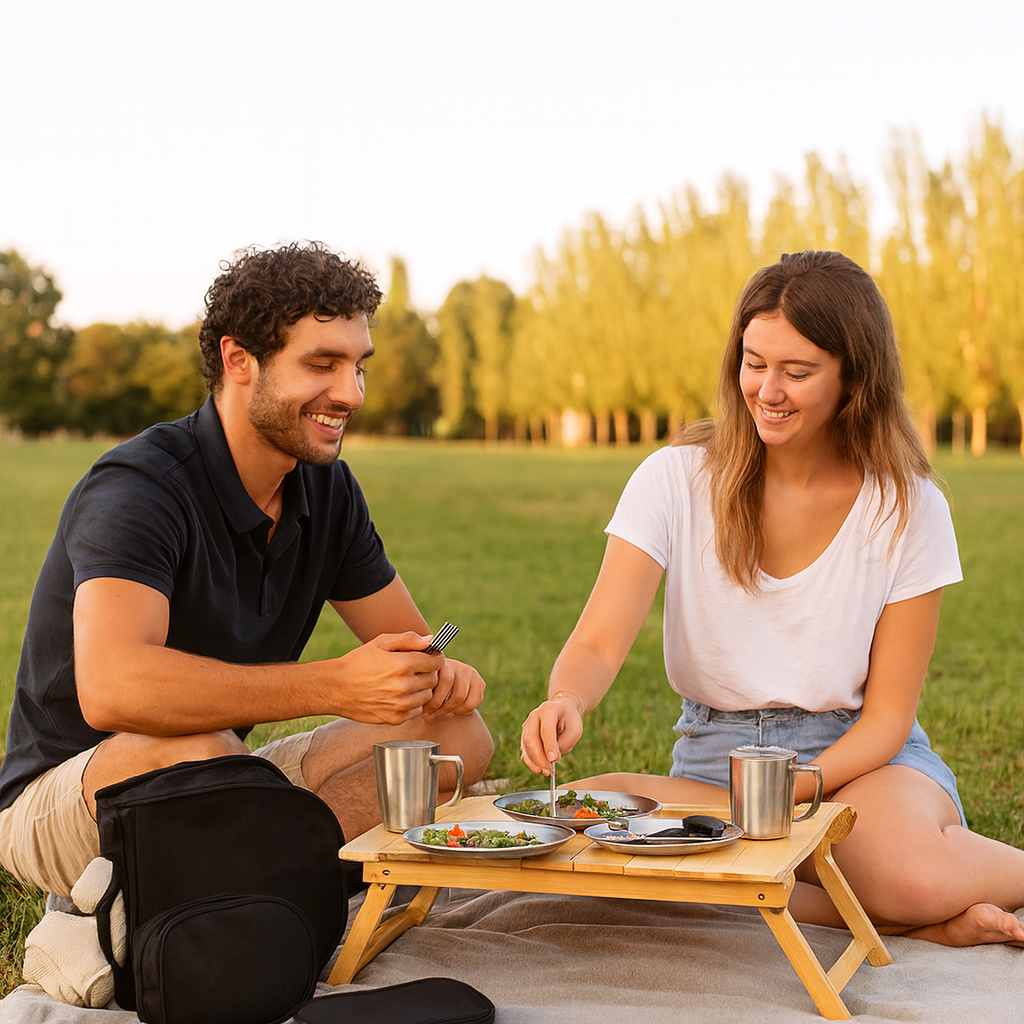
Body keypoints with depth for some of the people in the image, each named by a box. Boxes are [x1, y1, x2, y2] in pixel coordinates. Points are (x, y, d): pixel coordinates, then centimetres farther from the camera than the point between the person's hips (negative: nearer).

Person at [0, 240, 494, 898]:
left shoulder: (326, 487, 2)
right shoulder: (139, 488, -23)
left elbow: (407, 643, 10)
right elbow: (110, 688, -39)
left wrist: (440, 672, -17)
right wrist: (335, 685, -43)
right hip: (63, 796, -7)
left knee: (460, 732, -8)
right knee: (197, 751, -41)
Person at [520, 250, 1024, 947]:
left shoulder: (908, 508, -6)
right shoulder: (677, 479, -5)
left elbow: (888, 713, -4)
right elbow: (599, 642, -13)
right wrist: (566, 702, -37)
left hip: (856, 754, -2)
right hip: (714, 755, 3)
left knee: (911, 876, -37)